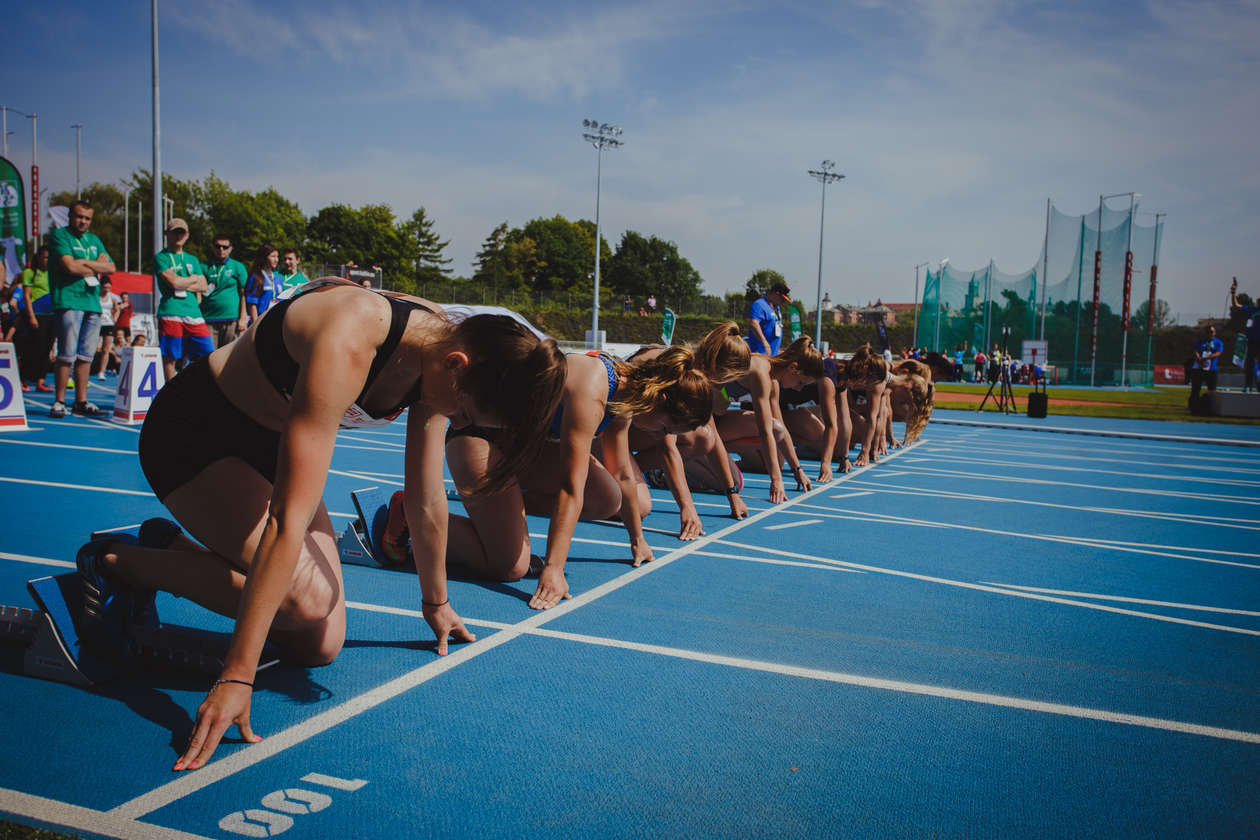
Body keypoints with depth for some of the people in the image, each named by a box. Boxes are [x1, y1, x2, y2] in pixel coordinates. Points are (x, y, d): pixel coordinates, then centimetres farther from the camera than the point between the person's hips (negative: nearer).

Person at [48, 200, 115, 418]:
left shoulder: (94, 240, 21)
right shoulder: (59, 236, 1)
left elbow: (111, 267, 10)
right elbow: (70, 266, -13)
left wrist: (85, 263, -5)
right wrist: (96, 268, 1)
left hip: (93, 302, 6)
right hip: (69, 302, -6)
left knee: (85, 356, 6)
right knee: (67, 355, -8)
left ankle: (81, 402, 11)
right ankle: (59, 402, -2)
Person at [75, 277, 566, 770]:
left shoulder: (439, 352, -15)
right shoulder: (347, 346, -38)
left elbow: (427, 503, -3)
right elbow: (289, 519, -42)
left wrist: (435, 603, 8)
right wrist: (236, 676, -41)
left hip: (270, 447, 7)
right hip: (191, 434, -7)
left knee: (319, 648, -2)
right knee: (307, 598, -27)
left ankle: (171, 552, 17)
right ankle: (116, 561, -6)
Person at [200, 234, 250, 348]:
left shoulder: (237, 267, 9)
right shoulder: (205, 267, 11)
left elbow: (244, 294, 6)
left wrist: (243, 318, -2)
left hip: (232, 318, -1)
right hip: (209, 320, 1)